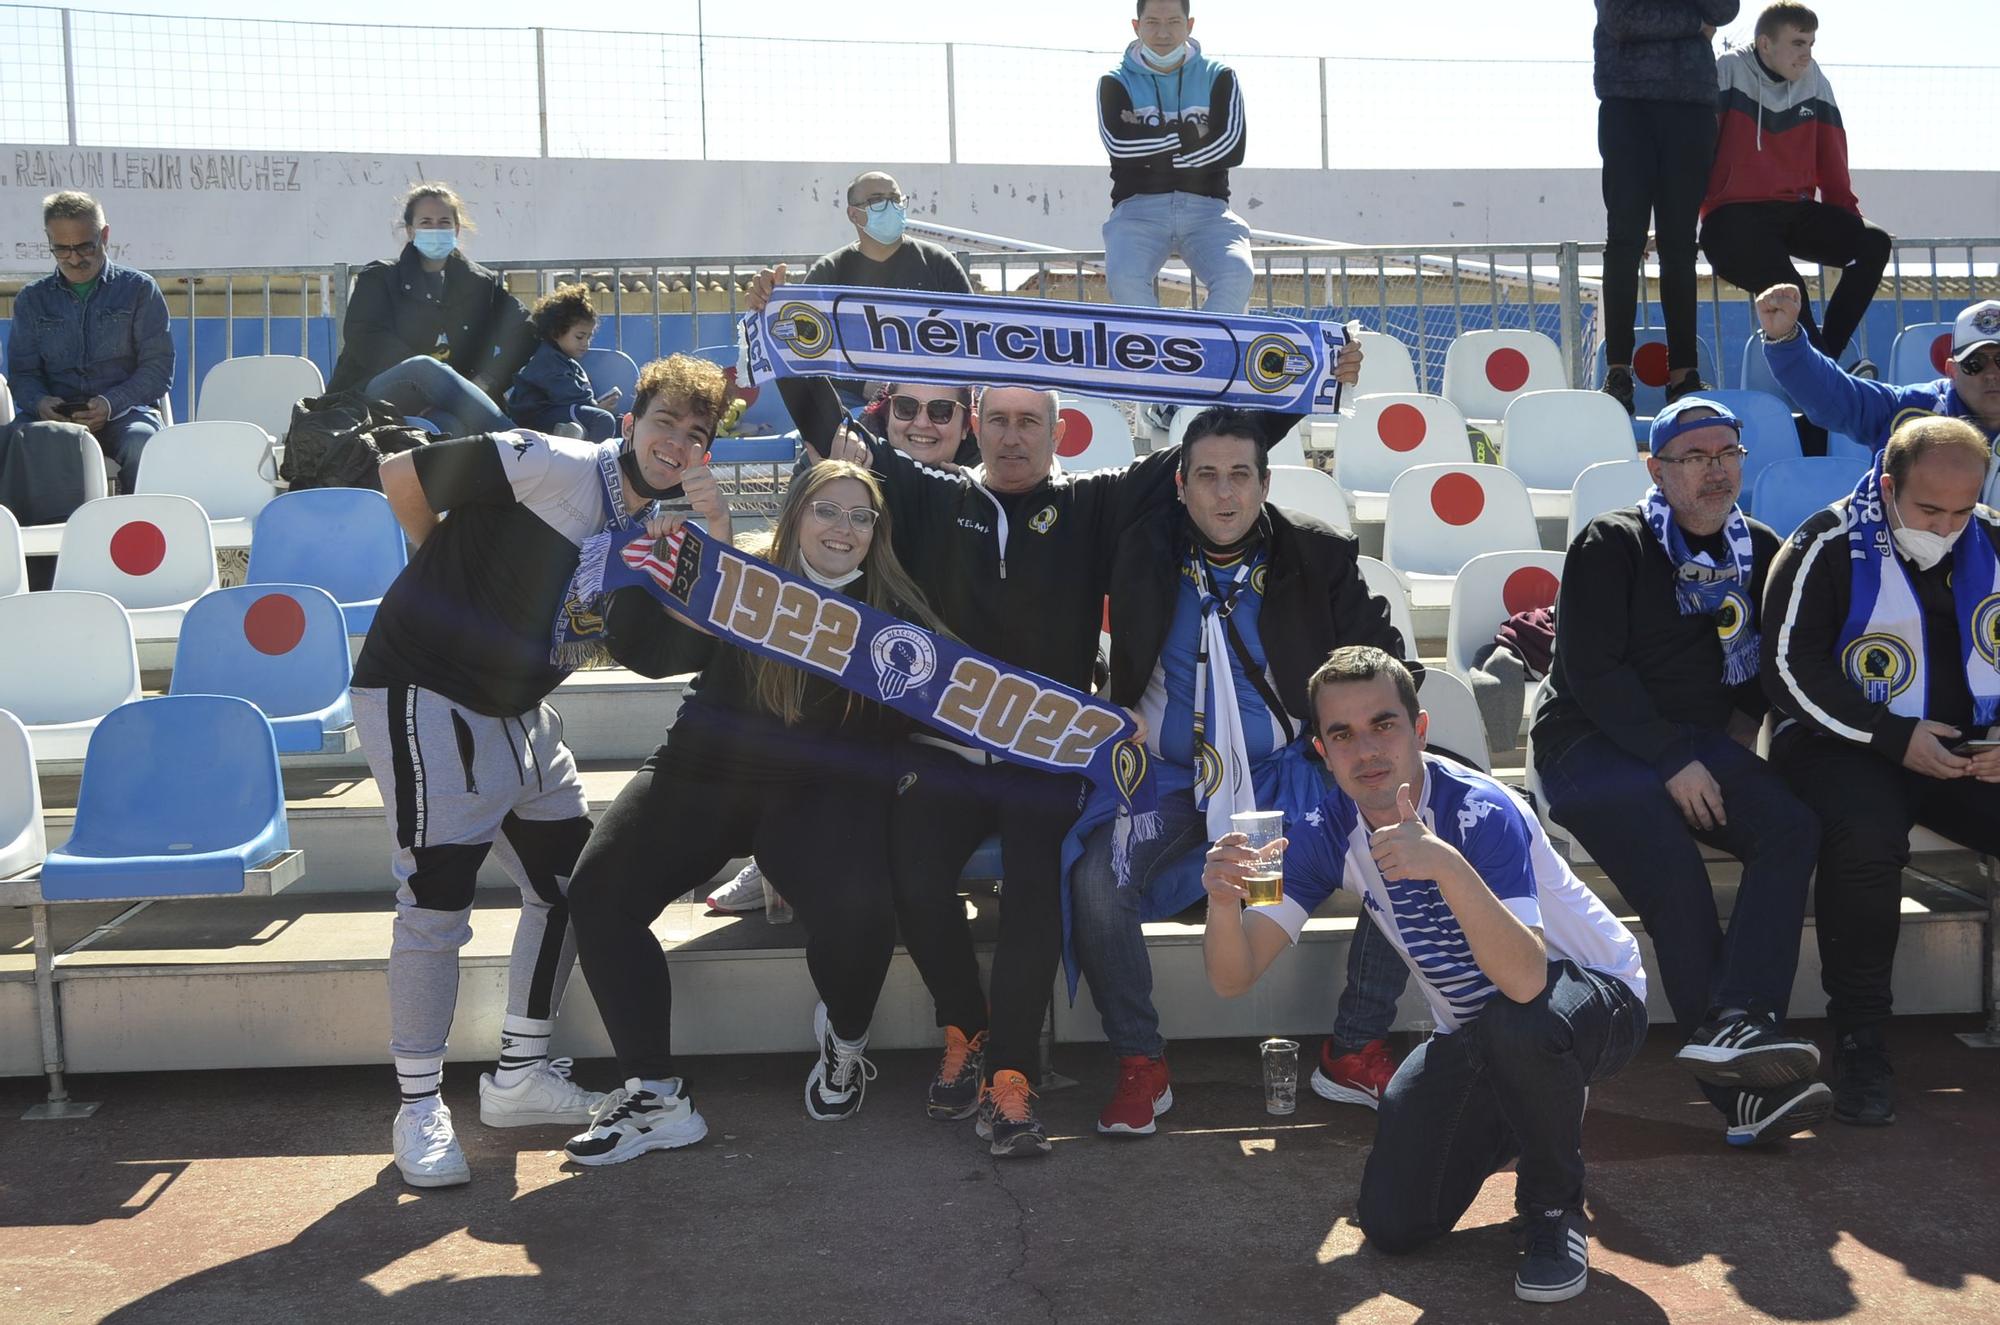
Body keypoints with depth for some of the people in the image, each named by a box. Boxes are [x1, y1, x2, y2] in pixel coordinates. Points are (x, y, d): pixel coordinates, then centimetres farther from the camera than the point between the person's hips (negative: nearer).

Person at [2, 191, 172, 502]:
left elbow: (159, 368, 4)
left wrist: (111, 404, -13)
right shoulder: (31, 299, 20)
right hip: (54, 416, 2)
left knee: (143, 444, -38)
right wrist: (40, 402, -9)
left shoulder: (139, 289, 11)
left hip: (126, 410, -2)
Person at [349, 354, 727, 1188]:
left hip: (516, 709, 9)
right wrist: (451, 574, 2)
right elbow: (402, 476, -13)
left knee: (570, 883, 11)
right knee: (438, 901, -10)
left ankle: (519, 1075, 25)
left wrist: (711, 529, -15)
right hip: (422, 691, -9)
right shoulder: (553, 468, -18)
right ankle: (419, 1108, 5)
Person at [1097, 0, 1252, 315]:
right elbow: (1119, 144, -9)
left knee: (1236, 275, -30)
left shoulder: (1218, 77, 13)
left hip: (1206, 208, 0)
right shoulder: (1115, 83, 11)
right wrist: (1187, 135, -5)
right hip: (1139, 206, 0)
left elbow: (1230, 147, -4)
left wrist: (1153, 154, -5)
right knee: (1125, 278, -32)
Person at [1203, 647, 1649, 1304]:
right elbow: (1233, 978, -18)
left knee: (1518, 1022, -40)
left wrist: (1447, 866, -57)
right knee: (1394, 1225, -5)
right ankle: (1517, 1123, 25)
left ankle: (1554, 1205, -9)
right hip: (1473, 1031, 5)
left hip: (1593, 995, -5)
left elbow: (1526, 981, -43)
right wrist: (1224, 905, -40)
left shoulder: (1481, 812, -30)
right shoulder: (1321, 830, -14)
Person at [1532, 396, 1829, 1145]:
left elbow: (1770, 668, 20)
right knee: (1675, 880, -31)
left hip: (1696, 744, 5)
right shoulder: (1612, 545, -3)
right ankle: (1741, 1090, -30)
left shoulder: (1759, 551, 15)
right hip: (1591, 742, -5)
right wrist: (1671, 760, -17)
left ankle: (1733, 1024, -38)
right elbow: (1591, 669, -11)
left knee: (1792, 826, -25)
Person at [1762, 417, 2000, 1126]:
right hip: (1849, 745, -4)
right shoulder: (1829, 548, -8)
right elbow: (1791, 670, -11)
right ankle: (1860, 1038, -19)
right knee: (1865, 836, -36)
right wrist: (1895, 739, -16)